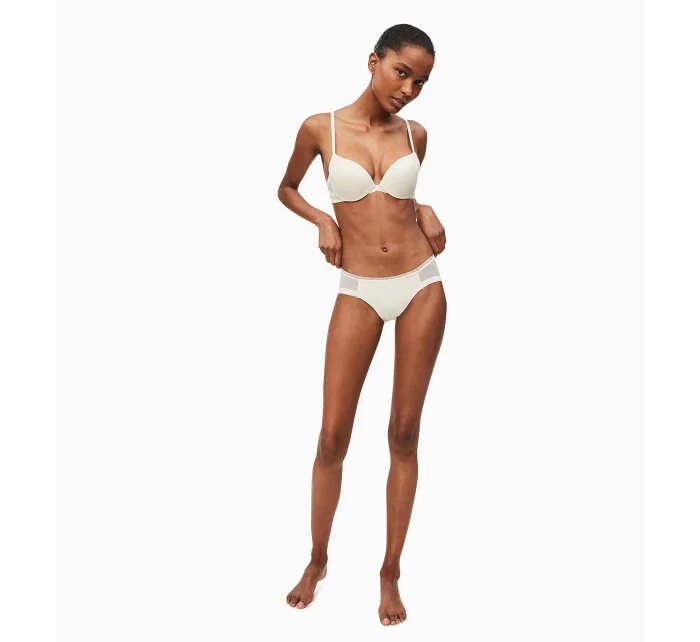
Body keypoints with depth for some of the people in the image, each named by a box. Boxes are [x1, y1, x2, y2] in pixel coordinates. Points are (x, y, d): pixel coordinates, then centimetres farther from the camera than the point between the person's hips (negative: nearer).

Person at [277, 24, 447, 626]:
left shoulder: (414, 133, 5)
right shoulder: (321, 127, -1)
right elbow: (287, 189, 15)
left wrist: (426, 211, 3)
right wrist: (323, 221, -3)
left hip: (421, 285, 2)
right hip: (360, 293, -2)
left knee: (405, 433, 5)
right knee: (333, 438, -1)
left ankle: (391, 573, 19)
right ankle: (318, 561, 23)